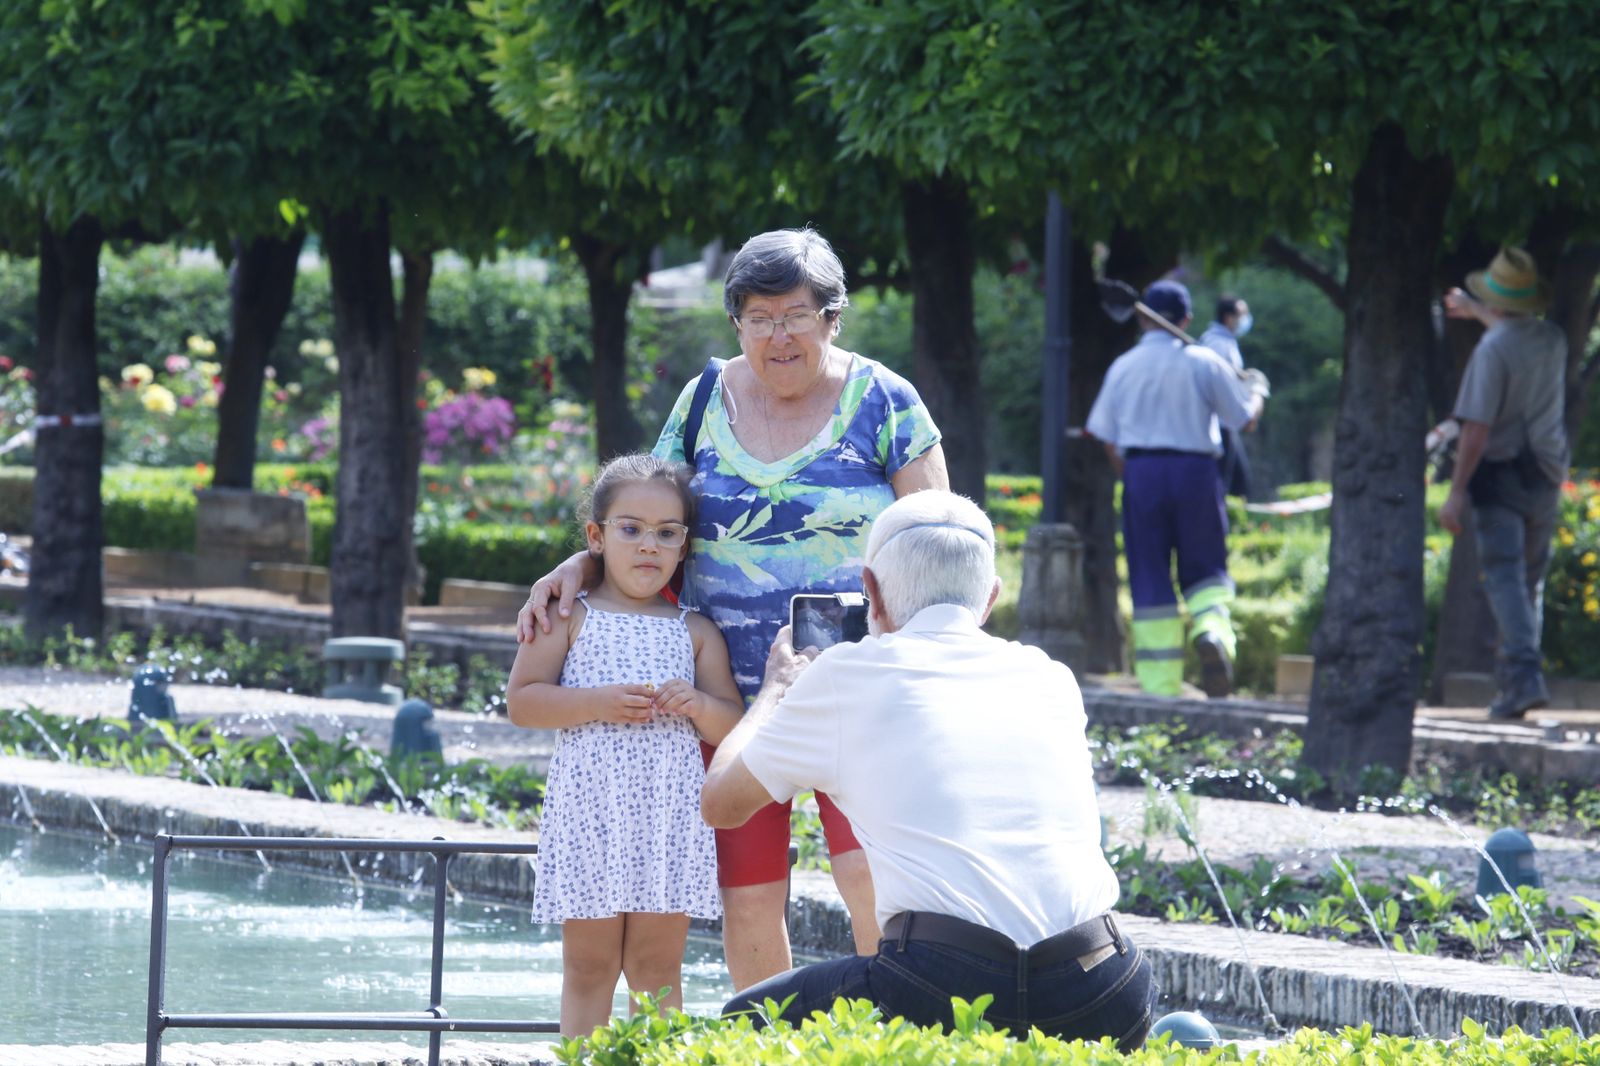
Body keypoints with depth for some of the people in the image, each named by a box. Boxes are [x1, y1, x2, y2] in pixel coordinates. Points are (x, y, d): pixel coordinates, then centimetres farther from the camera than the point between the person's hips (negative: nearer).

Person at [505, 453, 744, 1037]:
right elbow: (521, 701, -2)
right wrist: (598, 703, -15)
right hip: (590, 808, -2)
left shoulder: (695, 632, 12)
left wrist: (699, 707, -10)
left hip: (671, 811, 2)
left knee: (657, 965, 3)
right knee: (589, 965, 2)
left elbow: (733, 726, 13)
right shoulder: (568, 617, 5)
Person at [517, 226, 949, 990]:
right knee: (746, 899, 2)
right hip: (733, 693, 3)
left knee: (870, 871, -20)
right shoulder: (706, 403, 9)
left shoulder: (881, 403, 0)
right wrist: (574, 571, -1)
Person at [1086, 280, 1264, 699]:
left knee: (1150, 579, 5)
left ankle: (1159, 683, 1)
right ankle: (1213, 629, -21)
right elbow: (1244, 417, 3)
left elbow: (1106, 437, 6)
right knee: (1204, 569, 12)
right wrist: (1257, 393, 24)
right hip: (1196, 471, -1)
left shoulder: (1123, 367, 5)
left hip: (1141, 471, 1)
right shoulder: (1204, 363, -2)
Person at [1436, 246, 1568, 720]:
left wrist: (1457, 493, -15)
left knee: (1504, 578, -11)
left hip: (1503, 473, -6)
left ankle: (1523, 676, -25)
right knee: (1531, 582, 16)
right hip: (1547, 477, 6)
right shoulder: (1553, 340, 5)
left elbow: (1477, 428, -19)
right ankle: (1522, 675, 21)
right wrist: (1474, 310, 48)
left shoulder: (1492, 350, -15)